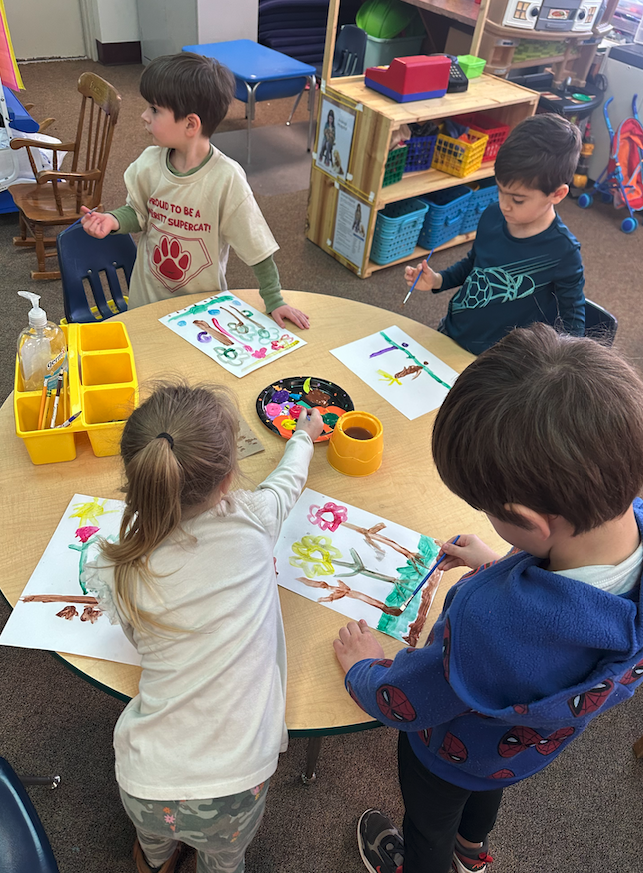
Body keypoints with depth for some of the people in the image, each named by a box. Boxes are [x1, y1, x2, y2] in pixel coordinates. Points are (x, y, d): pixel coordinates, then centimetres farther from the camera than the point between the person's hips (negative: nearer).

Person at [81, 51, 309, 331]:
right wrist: (113, 220, -16)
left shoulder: (226, 178, -23)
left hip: (204, 305, -4)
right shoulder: (149, 163, -9)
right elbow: (138, 213, 5)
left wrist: (274, 302, -17)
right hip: (147, 297, 4)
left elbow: (257, 246, -18)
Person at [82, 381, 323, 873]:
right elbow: (289, 480, 8)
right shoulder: (252, 521, -16)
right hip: (235, 786, -1)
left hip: (144, 786, 2)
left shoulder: (115, 573, -13)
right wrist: (304, 435, 31)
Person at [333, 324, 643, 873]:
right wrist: (500, 567, -1)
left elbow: (400, 704, -29)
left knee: (429, 826, 33)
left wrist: (362, 668, -9)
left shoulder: (493, 623, -52)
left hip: (454, 752, -6)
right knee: (485, 785, 41)